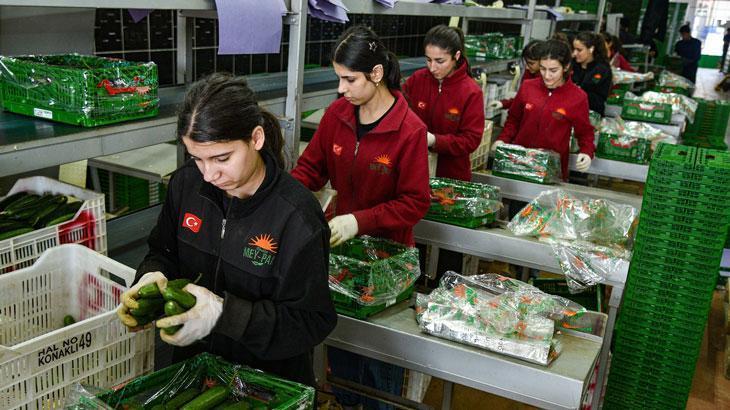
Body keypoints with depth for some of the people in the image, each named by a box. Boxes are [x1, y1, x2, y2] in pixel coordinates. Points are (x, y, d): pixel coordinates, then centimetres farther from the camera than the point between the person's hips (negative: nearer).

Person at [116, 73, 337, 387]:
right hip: (192, 361, 4)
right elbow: (163, 252, 6)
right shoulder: (186, 184, -9)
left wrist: (224, 313, -33)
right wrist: (152, 276, -17)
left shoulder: (296, 216, -26)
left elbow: (311, 322, -23)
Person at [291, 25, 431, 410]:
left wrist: (359, 221, -28)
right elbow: (310, 166, 2)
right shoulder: (337, 113, -7)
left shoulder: (409, 130, -21)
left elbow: (415, 203, -20)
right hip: (341, 245, 5)